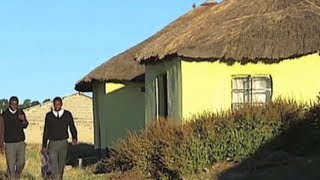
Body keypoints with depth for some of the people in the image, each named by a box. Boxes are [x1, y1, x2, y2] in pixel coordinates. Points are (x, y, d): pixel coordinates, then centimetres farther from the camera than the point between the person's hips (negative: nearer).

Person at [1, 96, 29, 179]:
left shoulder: (21, 113, 4)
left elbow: (25, 126, 9)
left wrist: (23, 120, -12)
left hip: (21, 142, 3)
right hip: (9, 143, -3)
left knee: (21, 162, 6)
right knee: (11, 164, -2)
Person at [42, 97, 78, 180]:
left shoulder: (67, 114, 3)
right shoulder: (49, 115, 3)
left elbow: (72, 127, 7)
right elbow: (46, 131, 7)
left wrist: (74, 138, -11)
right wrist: (44, 146, 7)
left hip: (63, 143, 1)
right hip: (52, 143, -1)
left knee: (61, 164, 11)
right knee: (54, 166, -11)